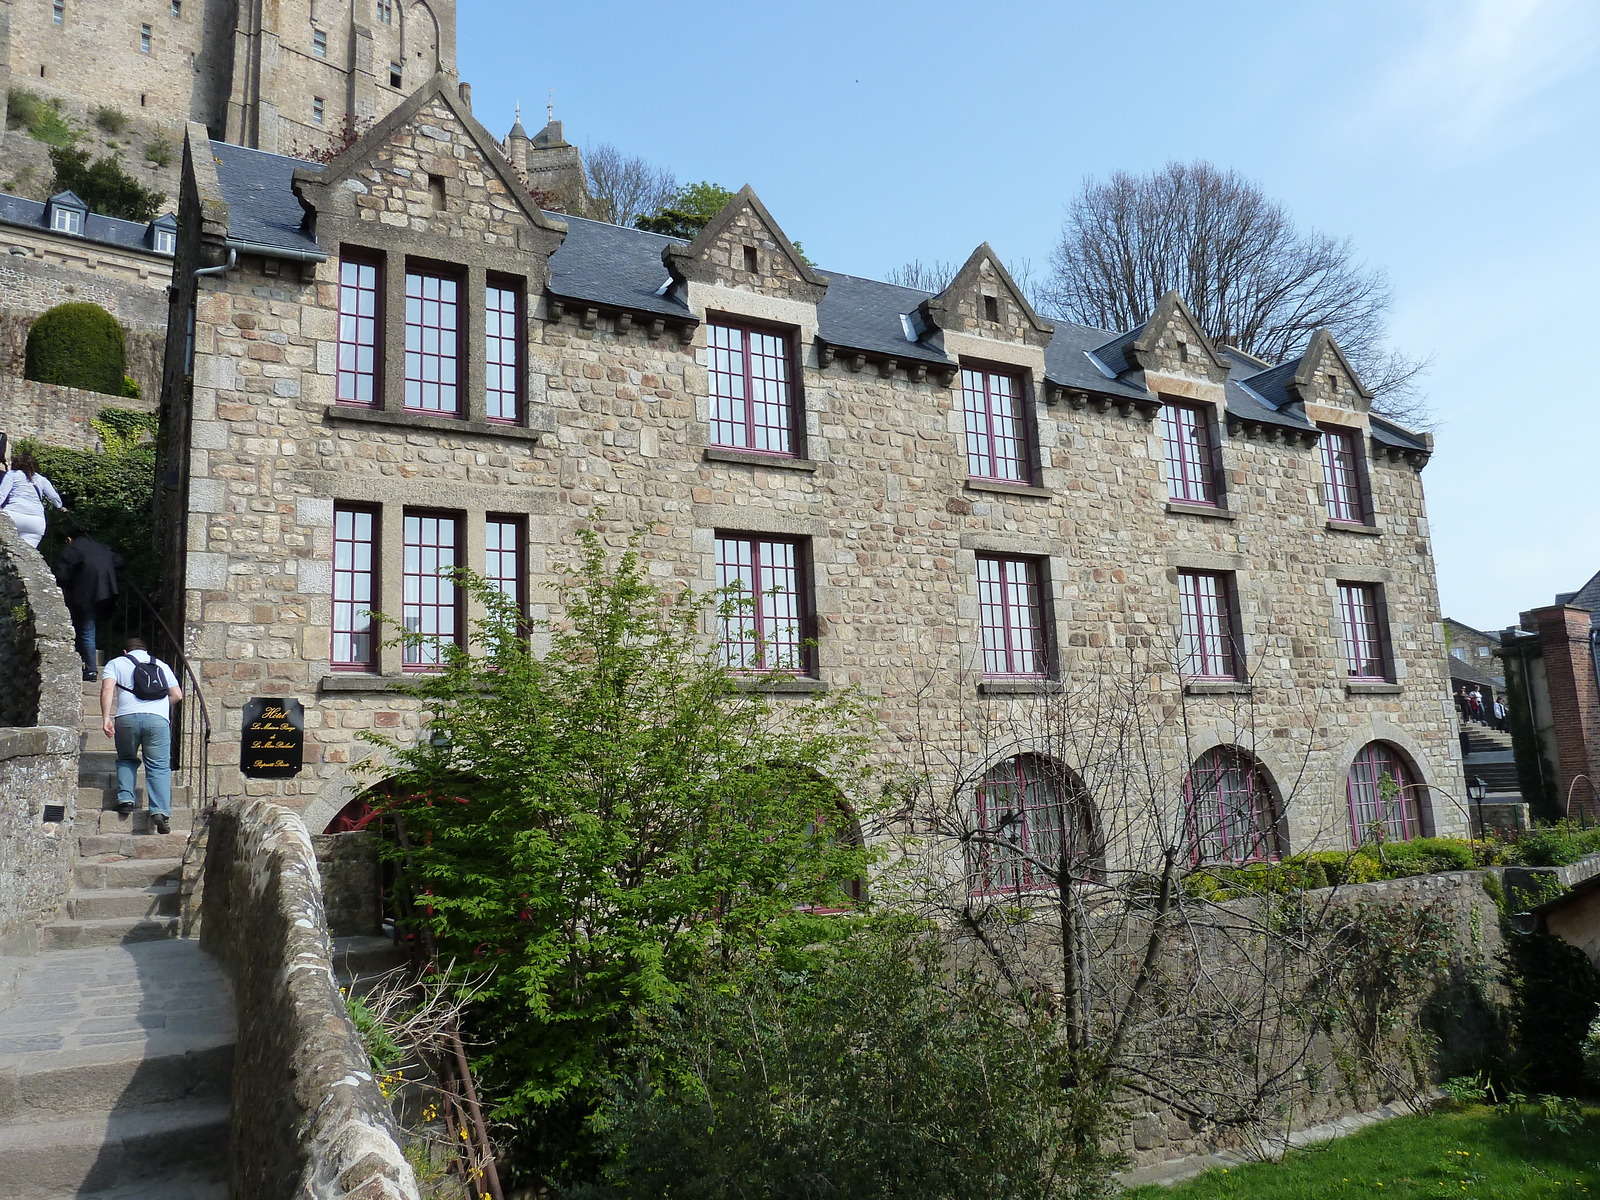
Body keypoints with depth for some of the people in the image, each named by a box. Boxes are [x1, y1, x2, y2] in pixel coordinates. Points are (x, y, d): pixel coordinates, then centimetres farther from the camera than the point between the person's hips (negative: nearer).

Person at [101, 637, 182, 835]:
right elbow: (177, 695, 20)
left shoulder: (116, 663, 19)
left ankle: (125, 799, 10)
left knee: (126, 760, 24)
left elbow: (107, 689, 1)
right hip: (158, 719, 0)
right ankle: (160, 811, -14)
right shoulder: (161, 665, 25)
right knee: (159, 767, -1)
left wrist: (106, 718, -4)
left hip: (126, 717, 0)